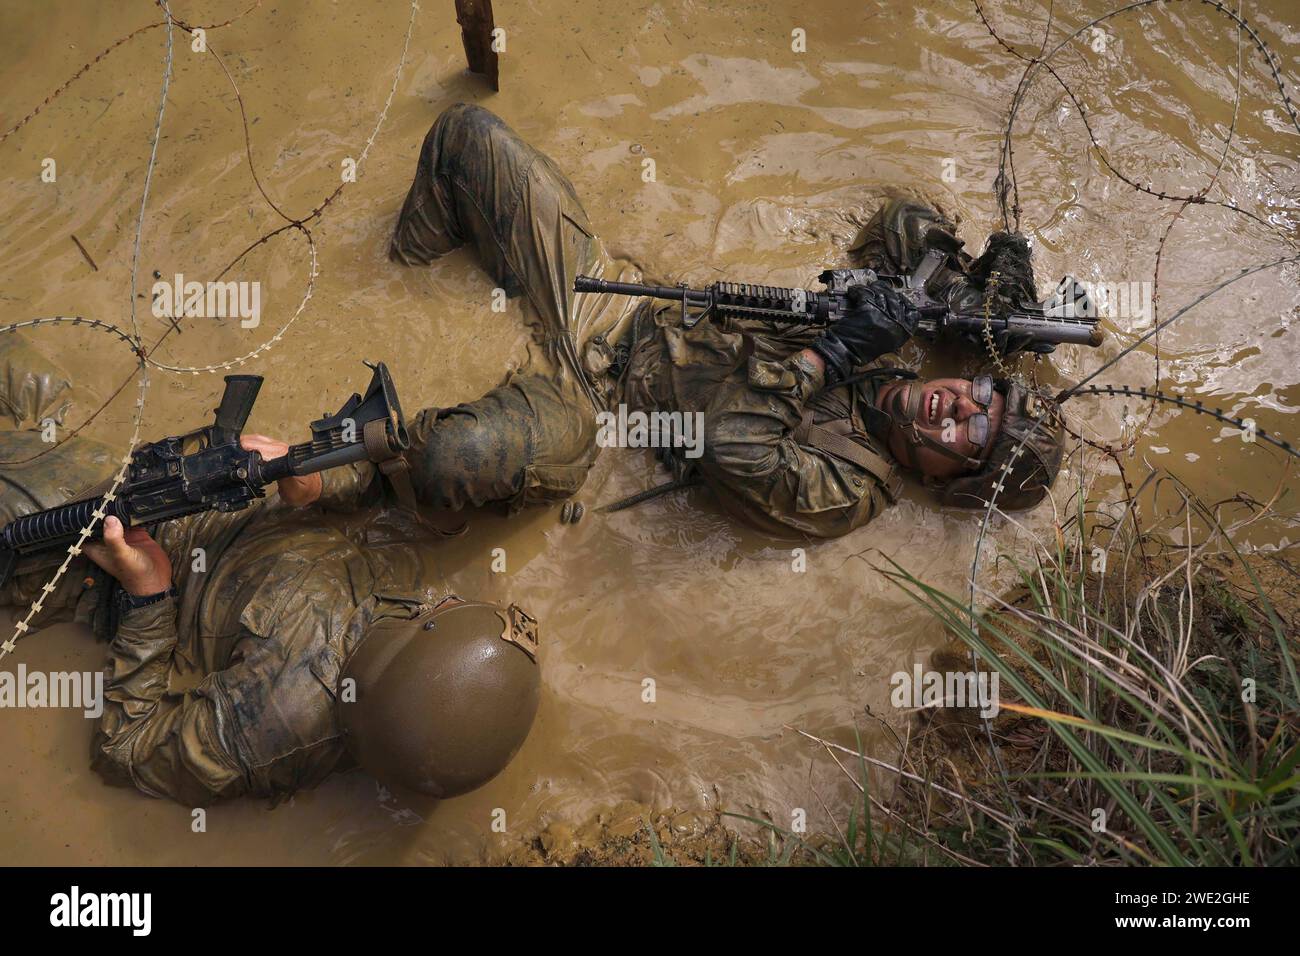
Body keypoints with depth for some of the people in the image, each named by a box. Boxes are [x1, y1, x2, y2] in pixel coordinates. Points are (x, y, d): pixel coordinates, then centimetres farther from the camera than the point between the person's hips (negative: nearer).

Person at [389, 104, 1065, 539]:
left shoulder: (850, 489, -19)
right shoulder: (872, 362, 0)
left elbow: (733, 447, -39)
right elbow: (900, 222, 14)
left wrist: (832, 352, -32)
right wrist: (967, 277, -6)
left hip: (587, 384, -6)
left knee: (453, 464, -40)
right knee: (467, 130, 0)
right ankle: (397, 277, 23)